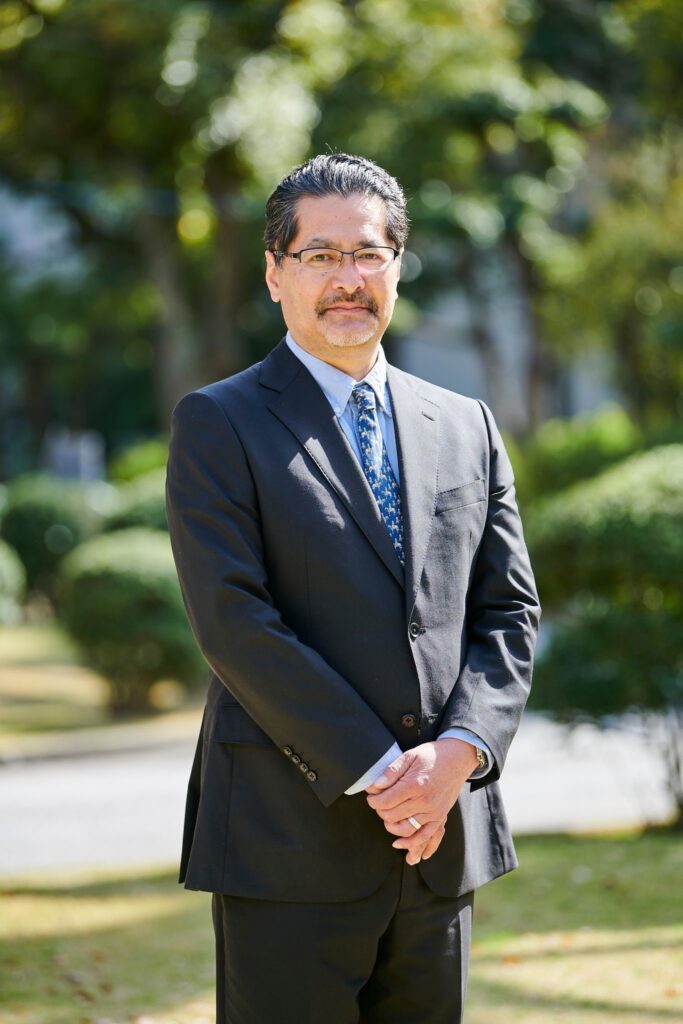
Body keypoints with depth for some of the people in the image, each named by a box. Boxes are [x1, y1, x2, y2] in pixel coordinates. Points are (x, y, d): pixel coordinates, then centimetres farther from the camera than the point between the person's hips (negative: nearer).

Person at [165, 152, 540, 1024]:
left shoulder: (466, 428, 14)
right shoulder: (218, 424, -1)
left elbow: (508, 610, 10)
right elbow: (233, 621, -11)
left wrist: (458, 753, -8)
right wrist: (377, 773, -15)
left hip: (443, 838, 5)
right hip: (291, 845, -4)